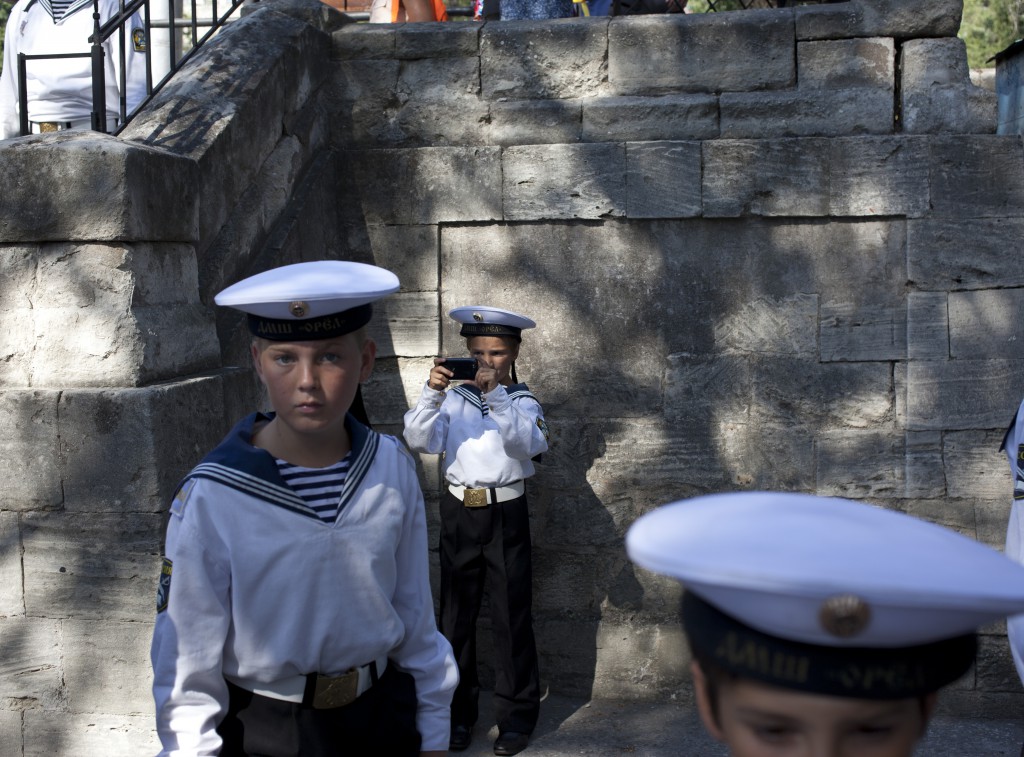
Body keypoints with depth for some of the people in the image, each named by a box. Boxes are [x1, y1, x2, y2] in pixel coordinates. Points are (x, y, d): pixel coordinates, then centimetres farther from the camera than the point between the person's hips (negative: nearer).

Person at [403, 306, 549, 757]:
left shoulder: (523, 403, 4)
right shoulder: (453, 399, 7)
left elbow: (526, 443, -17)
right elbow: (419, 440, -6)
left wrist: (496, 394, -29)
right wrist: (432, 393, -20)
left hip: (506, 515, -2)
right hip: (459, 513, 2)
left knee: (511, 617, 2)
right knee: (456, 614, 9)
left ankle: (516, 716, 15)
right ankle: (458, 713, 21)